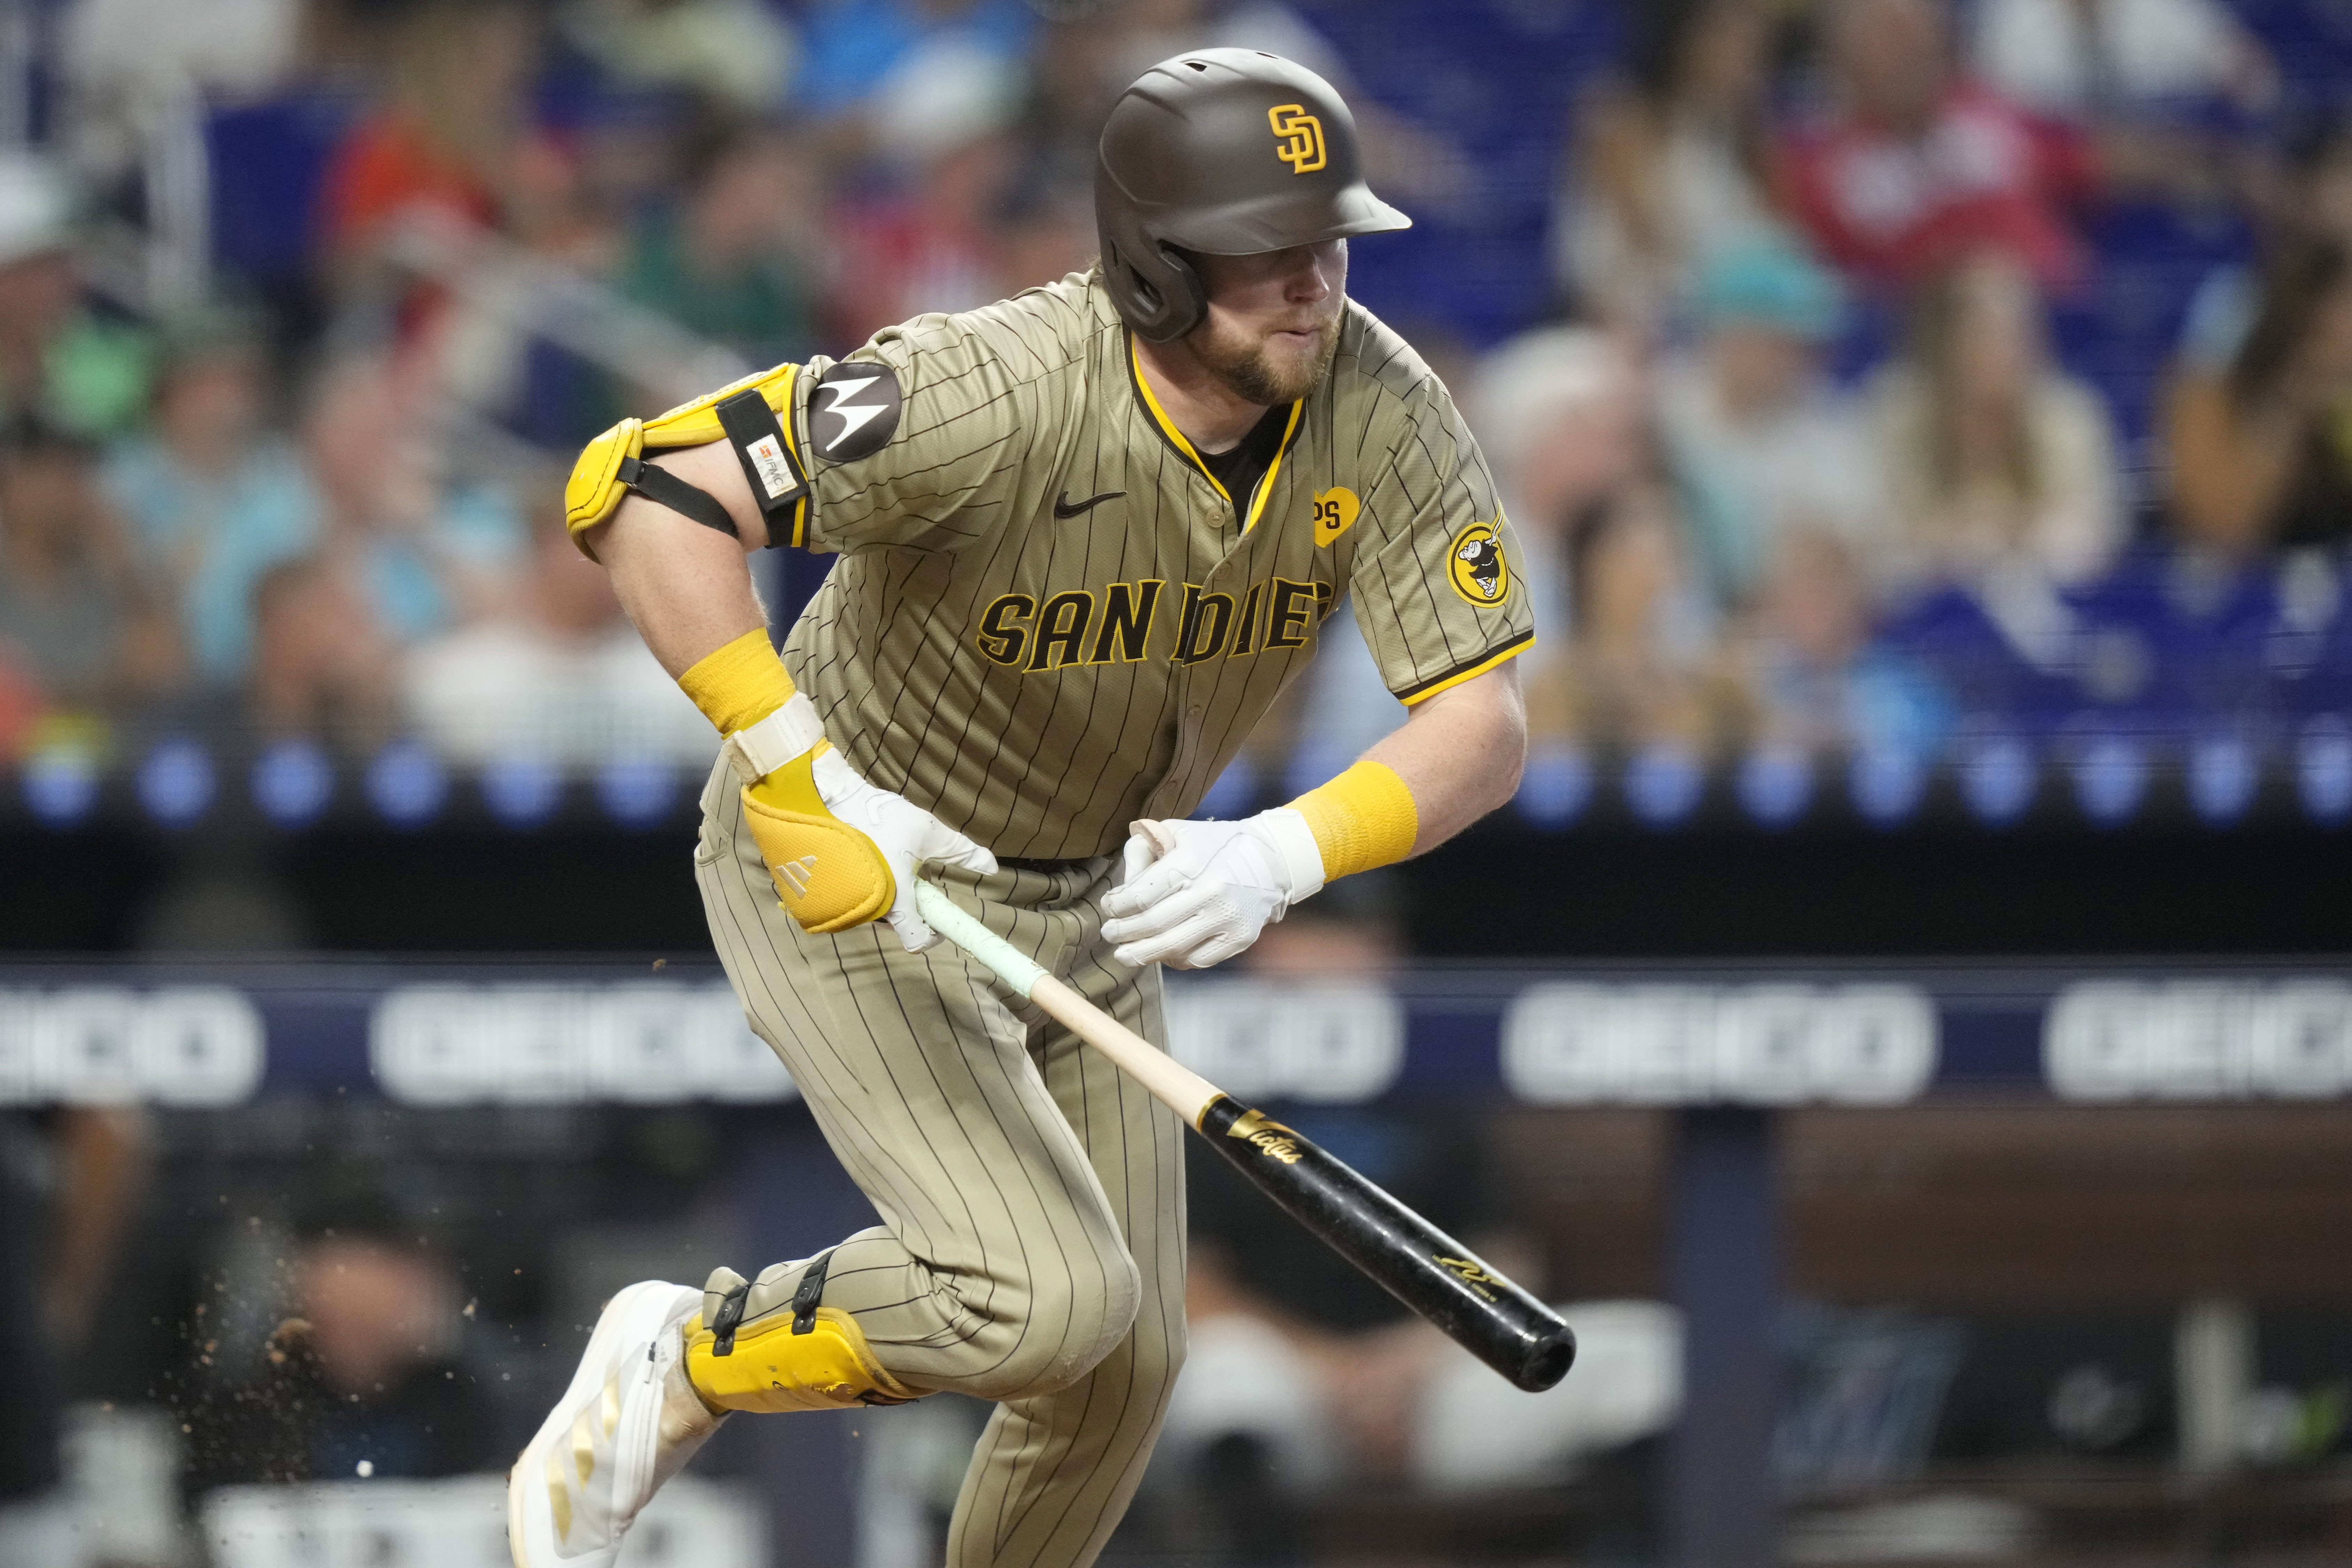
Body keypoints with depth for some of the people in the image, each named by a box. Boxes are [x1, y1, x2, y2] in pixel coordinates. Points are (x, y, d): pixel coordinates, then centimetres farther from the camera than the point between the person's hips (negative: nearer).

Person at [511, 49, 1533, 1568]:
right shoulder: (999, 394, -34)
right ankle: (689, 1360, 3)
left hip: (1092, 904, 6)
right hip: (844, 870, -6)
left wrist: (1283, 855, -38)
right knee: (1049, 1296, -22)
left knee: (1125, 1364, 10)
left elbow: (1484, 725, -19)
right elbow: (637, 488, -38)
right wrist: (802, 780, -40)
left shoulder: (1387, 416, -17)